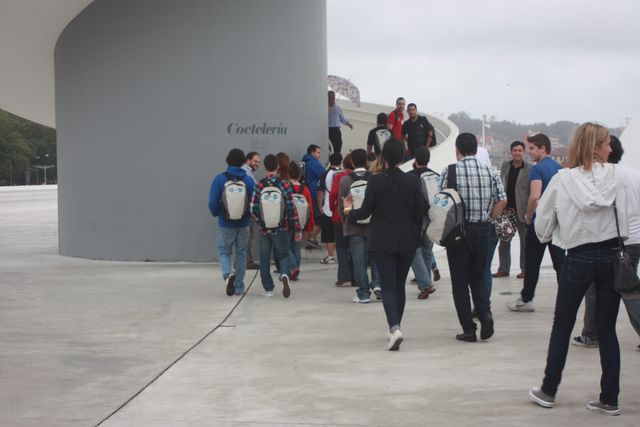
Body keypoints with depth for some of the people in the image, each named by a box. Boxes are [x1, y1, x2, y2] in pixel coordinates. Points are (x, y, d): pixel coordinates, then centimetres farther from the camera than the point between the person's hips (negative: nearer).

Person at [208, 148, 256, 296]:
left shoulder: (219, 179, -11)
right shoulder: (248, 180, -7)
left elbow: (213, 202, -10)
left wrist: (216, 214, 12)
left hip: (225, 224, -1)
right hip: (244, 224, 1)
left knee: (224, 252, 13)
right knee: (241, 253, 15)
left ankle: (228, 274, -16)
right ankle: (239, 287, 19)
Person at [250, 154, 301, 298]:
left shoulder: (259, 186, -6)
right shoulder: (284, 185, -8)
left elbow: (253, 210, -4)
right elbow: (291, 209, -8)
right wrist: (297, 229, 0)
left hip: (264, 229, 0)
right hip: (281, 229, 0)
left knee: (264, 259, 12)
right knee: (283, 255, 13)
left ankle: (268, 289, 14)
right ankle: (285, 275, -17)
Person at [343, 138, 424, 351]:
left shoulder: (376, 180, -10)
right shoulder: (413, 181, -3)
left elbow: (365, 211, -6)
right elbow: (420, 212, 1)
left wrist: (349, 211, 15)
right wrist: (416, 235, 17)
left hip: (382, 241, -3)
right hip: (407, 242, 3)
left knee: (388, 286, -3)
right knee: (399, 285, 17)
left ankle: (394, 327, -22)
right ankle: (396, 326, 25)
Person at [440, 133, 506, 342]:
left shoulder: (449, 172, -7)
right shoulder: (489, 171, 3)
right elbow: (502, 200, 1)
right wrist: (488, 219, 12)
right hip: (483, 229, 3)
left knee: (460, 280, 4)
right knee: (479, 275, 17)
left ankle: (468, 329, 3)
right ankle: (485, 313, -6)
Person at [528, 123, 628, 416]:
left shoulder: (562, 179, -4)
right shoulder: (613, 175, -5)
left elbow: (542, 217, 2)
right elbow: (624, 214, -4)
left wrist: (546, 237, 20)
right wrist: (621, 241, 9)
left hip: (578, 258, 0)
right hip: (611, 255, 0)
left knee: (562, 327, 13)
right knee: (607, 329, 8)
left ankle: (548, 391, 18)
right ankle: (609, 399, 11)